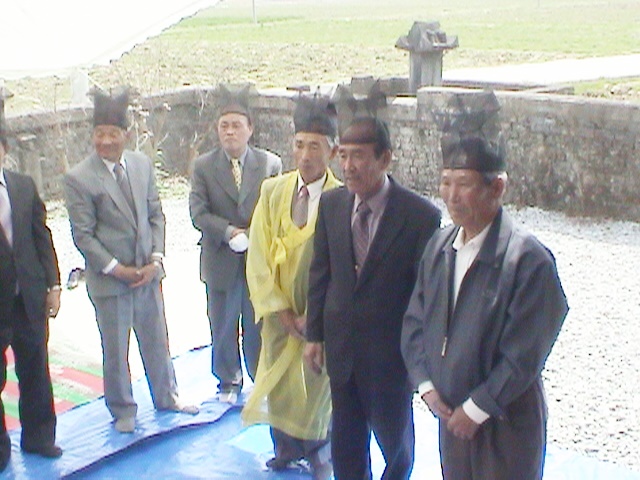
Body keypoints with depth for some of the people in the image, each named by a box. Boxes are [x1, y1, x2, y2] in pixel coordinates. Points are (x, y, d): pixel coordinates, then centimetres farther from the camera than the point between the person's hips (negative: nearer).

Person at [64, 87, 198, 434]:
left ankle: (166, 397, 37)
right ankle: (122, 410, 28)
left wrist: (156, 259, -5)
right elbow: (83, 235, -12)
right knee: (115, 350, 9)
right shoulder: (78, 178, -13)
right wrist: (116, 269, -15)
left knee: (156, 341, 18)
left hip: (147, 272, 4)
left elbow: (156, 215, 5)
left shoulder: (142, 164, 1)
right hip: (109, 277, -4)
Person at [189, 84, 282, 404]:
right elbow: (198, 212, -9)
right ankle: (229, 381, 31)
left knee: (258, 326, 10)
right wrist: (230, 232, -21)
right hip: (221, 261, 1)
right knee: (222, 327, 13)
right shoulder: (203, 166, -1)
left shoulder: (270, 164, -1)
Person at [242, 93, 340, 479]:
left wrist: (314, 315, -14)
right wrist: (281, 311, -8)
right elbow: (258, 256, -2)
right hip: (279, 313, 4)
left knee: (317, 384, 9)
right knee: (278, 380, 14)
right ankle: (286, 448, 38)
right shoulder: (273, 191, -2)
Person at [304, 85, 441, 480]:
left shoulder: (420, 215, -16)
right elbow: (320, 271, 6)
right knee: (346, 440, 17)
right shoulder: (331, 204, -2)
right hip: (341, 344, 4)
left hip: (390, 350, -4)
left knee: (395, 436, 16)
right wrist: (315, 334, 6)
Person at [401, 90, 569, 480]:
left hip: (507, 424, -6)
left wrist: (476, 409, -15)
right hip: (451, 414, 6)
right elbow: (415, 321, 7)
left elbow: (524, 356, -19)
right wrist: (426, 385, -3)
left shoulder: (529, 260, -20)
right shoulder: (439, 246, 1)